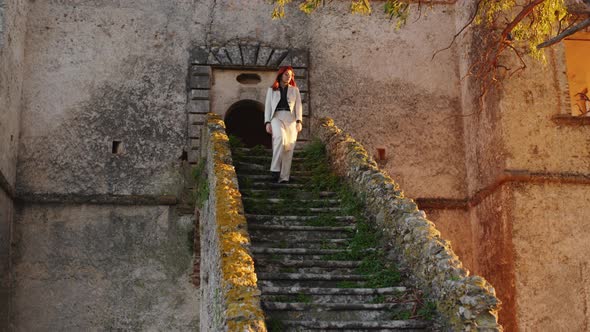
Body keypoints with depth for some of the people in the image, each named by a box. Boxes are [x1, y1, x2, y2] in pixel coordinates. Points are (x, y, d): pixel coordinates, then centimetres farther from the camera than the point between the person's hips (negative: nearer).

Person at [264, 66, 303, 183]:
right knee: (281, 137, -32)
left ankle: (284, 177, -8)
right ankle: (275, 169, -28)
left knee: (288, 148, -8)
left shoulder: (294, 90, 18)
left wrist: (299, 121, -6)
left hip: (291, 119, 2)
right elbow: (268, 106, 11)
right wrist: (267, 122, -3)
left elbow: (298, 106, 9)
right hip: (277, 117, -2)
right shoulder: (271, 90, 16)